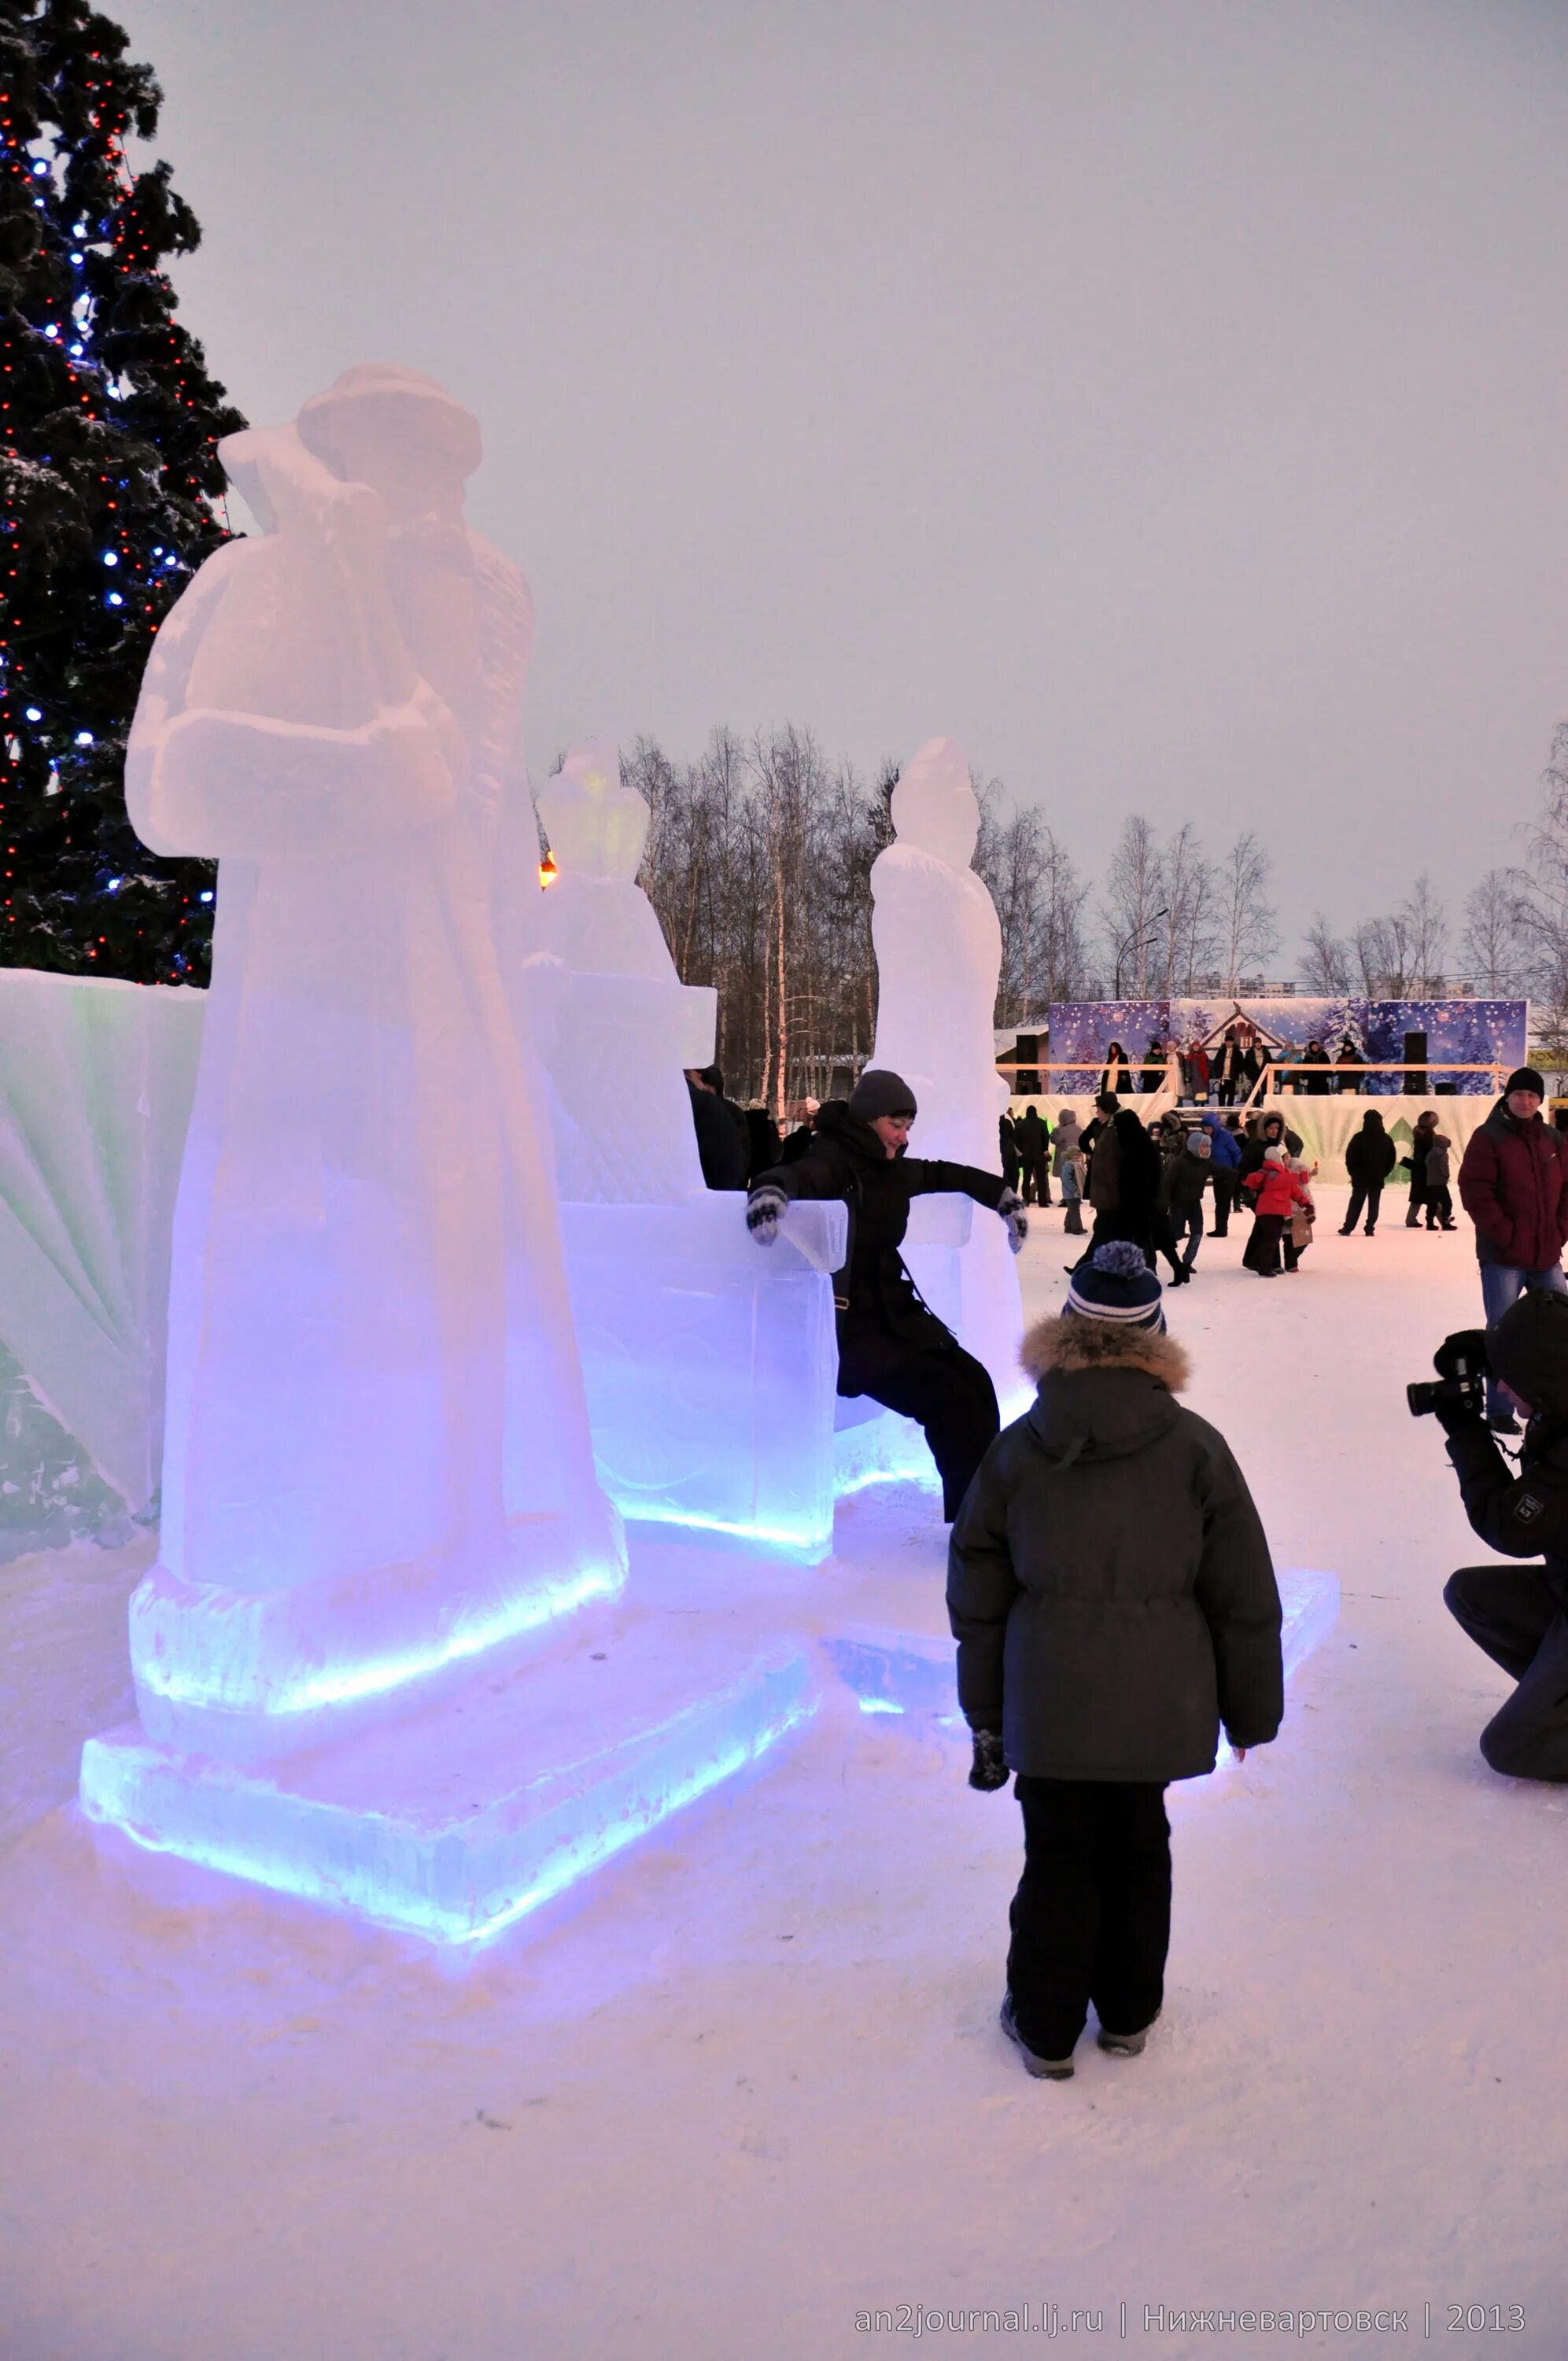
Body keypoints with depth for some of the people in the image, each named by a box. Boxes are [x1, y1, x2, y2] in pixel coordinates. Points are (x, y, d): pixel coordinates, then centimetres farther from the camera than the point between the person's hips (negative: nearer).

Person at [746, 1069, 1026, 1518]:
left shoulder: (893, 1169, 11)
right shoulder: (834, 1163, -13)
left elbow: (945, 1174, 31)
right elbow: (798, 1176, -36)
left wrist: (1002, 1194, 31)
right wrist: (772, 1189, -57)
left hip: (892, 1311, 8)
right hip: (844, 1324, -8)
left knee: (973, 1381, -9)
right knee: (945, 1395, -19)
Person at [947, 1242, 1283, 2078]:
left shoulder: (1015, 1451, -6)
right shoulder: (1193, 1446, -8)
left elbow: (978, 1601, 1)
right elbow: (1245, 1597, -2)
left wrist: (986, 1717, 13)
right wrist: (1252, 1710, 10)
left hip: (1049, 1706, 0)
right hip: (1158, 1703, 1)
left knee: (1058, 1859, 15)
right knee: (1137, 1847, 21)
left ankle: (1046, 2029, 29)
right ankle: (1128, 2011, 38)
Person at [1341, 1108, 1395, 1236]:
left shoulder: (1358, 1138, -8)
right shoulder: (1386, 1139, 1)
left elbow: (1350, 1157, -8)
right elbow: (1391, 1159, 4)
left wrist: (1353, 1172, 4)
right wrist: (1384, 1173, 11)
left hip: (1360, 1177, -1)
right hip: (1378, 1178, 1)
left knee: (1356, 1203, 6)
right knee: (1374, 1204, 7)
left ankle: (1347, 1228, 4)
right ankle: (1370, 1229, 2)